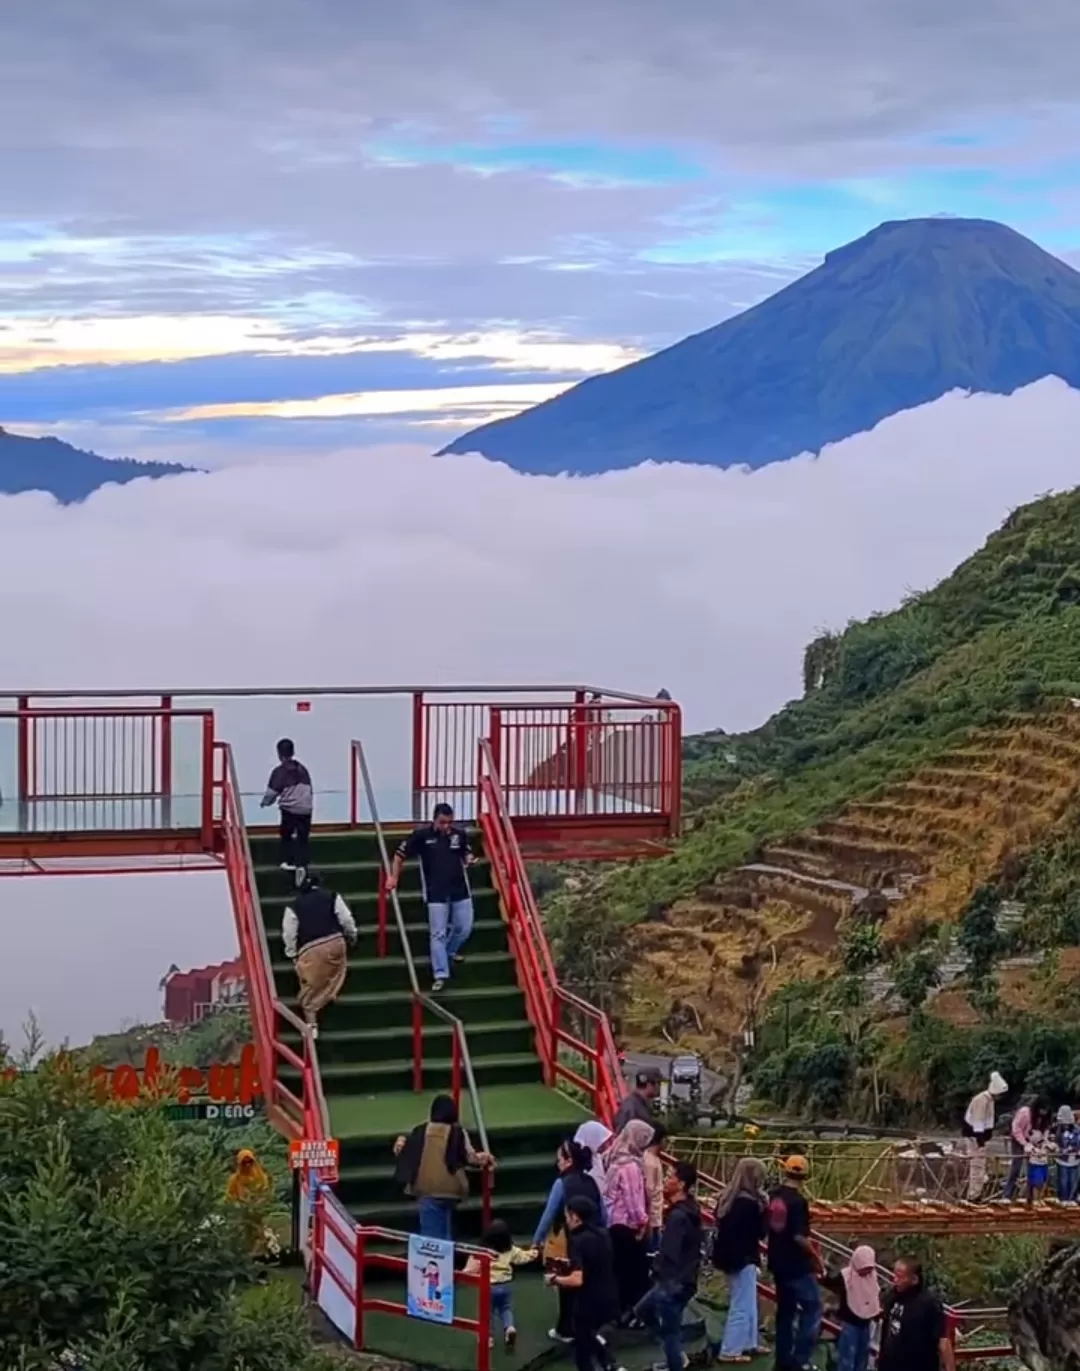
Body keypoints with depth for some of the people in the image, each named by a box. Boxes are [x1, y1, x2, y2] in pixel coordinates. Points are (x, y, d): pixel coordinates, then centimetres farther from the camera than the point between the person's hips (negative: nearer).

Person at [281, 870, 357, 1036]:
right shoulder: (332, 897, 8)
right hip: (335, 943, 1)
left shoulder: (294, 907, 8)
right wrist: (352, 936, 23)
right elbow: (346, 920, 6)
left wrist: (292, 954, 18)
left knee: (310, 990, 4)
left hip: (310, 950, -1)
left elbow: (289, 934, 6)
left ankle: (311, 1024, 0)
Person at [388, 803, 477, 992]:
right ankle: (440, 974, 0)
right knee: (438, 934, -2)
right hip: (436, 894, -3)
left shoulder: (460, 834, -3)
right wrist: (393, 877, -3)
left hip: (460, 890, 3)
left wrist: (469, 859, -9)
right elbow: (400, 855, 0)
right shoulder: (421, 835, -11)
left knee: (464, 928, 10)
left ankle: (449, 952, 39)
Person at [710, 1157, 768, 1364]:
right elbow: (760, 1232, -15)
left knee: (749, 1303, 21)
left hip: (730, 1256, 9)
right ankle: (730, 1351, 4)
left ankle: (749, 1343, 30)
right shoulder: (750, 1203, -22)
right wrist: (764, 1208, -8)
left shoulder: (727, 1198, 5)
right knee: (742, 1306, 0)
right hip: (743, 1259, -9)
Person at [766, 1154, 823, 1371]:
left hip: (778, 1262, 8)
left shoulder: (773, 1197, 4)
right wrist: (815, 1255, -11)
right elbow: (799, 1236, -24)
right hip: (797, 1264, -8)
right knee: (812, 1307, 0)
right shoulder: (798, 1201, -20)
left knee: (785, 1309, 16)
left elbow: (766, 1227, 13)